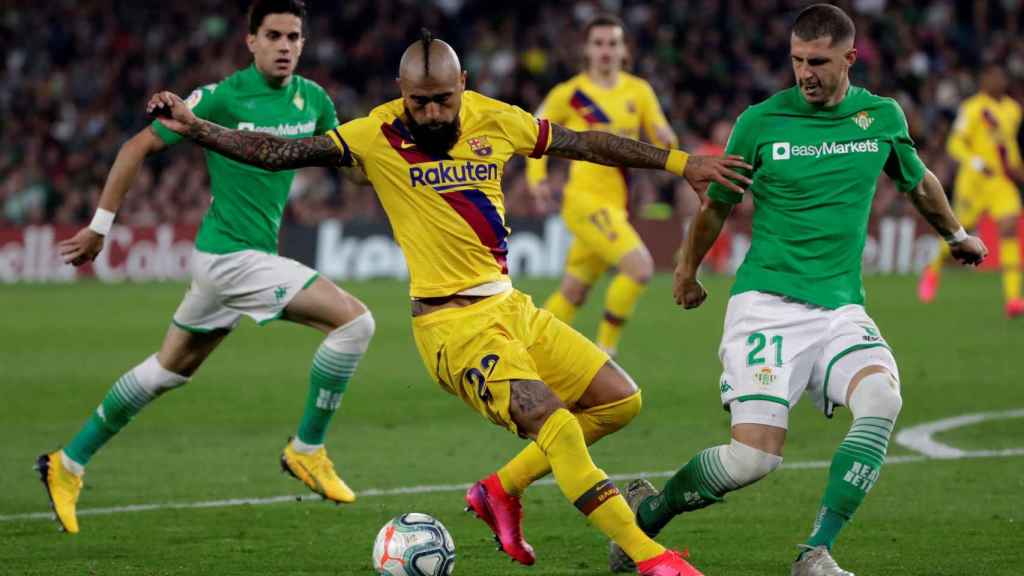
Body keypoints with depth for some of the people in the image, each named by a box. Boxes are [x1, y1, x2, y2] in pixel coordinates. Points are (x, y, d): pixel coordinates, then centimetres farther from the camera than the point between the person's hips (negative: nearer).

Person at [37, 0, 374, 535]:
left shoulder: (312, 99, 4)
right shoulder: (222, 97, -15)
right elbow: (137, 148, -9)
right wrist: (99, 226, -7)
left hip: (254, 254, 8)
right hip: (232, 255, -8)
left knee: (171, 369, 18)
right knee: (354, 320, -15)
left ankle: (69, 464, 28)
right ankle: (307, 451, -3)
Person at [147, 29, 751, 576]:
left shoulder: (495, 121, 3)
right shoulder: (379, 136, -9)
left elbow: (584, 143, 12)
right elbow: (281, 153, -10)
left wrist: (681, 162, 14)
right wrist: (193, 126, -20)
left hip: (510, 305, 7)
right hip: (453, 322, -7)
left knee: (620, 401, 9)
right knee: (555, 422, -22)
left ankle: (502, 489, 17)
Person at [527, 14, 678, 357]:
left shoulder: (639, 91, 7)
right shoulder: (568, 94, -3)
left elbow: (664, 143, 7)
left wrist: (666, 140, -17)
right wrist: (536, 176, -2)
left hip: (615, 206, 5)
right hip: (585, 200, -5)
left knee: (572, 296, 14)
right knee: (640, 266, -23)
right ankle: (605, 351, -11)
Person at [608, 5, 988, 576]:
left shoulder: (883, 117, 5)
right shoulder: (760, 122, -3)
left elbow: (919, 181, 28)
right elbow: (719, 203, 14)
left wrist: (957, 236, 42)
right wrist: (688, 270, 28)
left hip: (841, 308, 3)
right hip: (766, 305, -3)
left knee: (883, 399, -29)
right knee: (755, 456, -17)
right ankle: (650, 508, 12)